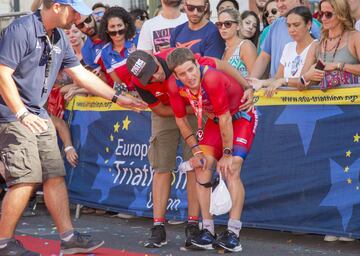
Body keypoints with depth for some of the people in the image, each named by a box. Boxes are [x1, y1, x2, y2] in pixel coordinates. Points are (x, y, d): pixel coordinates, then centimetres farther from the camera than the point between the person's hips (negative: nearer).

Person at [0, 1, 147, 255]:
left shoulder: (60, 38, 11)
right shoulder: (21, 30, -15)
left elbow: (81, 74, 17)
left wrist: (118, 98, 15)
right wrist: (23, 114, -25)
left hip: (39, 116, 9)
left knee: (55, 176, 6)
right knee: (26, 179, -12)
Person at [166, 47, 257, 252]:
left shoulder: (212, 79, -37)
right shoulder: (175, 87, -18)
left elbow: (225, 119, -29)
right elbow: (181, 119, -1)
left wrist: (227, 154, -22)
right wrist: (196, 150, -5)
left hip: (241, 116, -6)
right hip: (215, 119, 6)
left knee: (230, 169, -20)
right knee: (202, 166, -6)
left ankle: (233, 234, -21)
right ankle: (208, 230, -1)